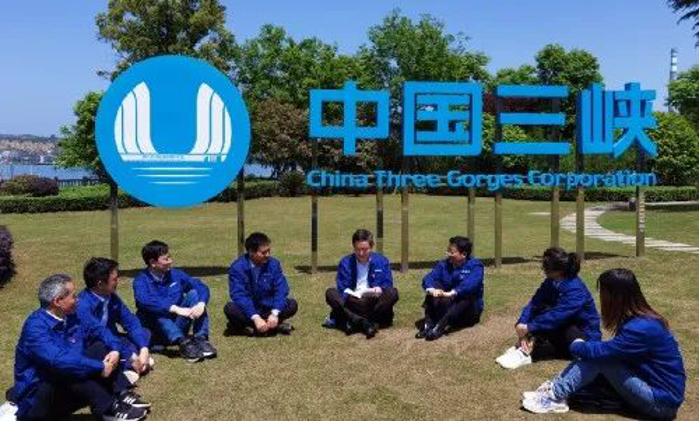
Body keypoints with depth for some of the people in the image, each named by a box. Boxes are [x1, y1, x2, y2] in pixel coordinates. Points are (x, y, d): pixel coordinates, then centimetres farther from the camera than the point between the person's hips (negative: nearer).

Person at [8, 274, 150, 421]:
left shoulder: (69, 317, 2)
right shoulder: (36, 326, -24)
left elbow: (97, 329, 13)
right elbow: (58, 361, -38)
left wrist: (115, 349, -7)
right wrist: (100, 368, -30)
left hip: (70, 389, 8)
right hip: (37, 399, -8)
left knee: (99, 348, 0)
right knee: (67, 369, -34)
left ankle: (122, 395, -12)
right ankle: (109, 408, -24)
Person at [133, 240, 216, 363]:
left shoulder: (175, 274, 4)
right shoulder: (141, 280, -10)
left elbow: (201, 287, -3)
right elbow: (146, 301, -31)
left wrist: (201, 304, -25)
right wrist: (176, 309, -41)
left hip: (178, 327, 4)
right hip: (155, 333, -4)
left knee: (194, 293, -13)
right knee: (156, 310, -32)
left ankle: (200, 339, -25)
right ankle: (183, 343, -47)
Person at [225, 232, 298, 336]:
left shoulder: (273, 264, -7)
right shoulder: (237, 268, -15)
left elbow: (281, 289, -12)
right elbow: (238, 295, -23)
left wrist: (274, 314, -28)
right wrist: (256, 318, -34)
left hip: (268, 308, 3)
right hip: (247, 309, -2)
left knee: (292, 304, -20)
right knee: (230, 308, -32)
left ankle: (250, 326, -24)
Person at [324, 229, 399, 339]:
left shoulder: (382, 261, 8)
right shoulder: (345, 263, 7)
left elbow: (388, 284, 1)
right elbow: (341, 287, -1)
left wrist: (380, 290, -22)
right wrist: (347, 293, -24)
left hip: (374, 302, 0)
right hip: (352, 304, 0)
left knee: (393, 293, -26)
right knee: (330, 293, -23)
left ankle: (354, 321, -37)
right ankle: (364, 323, -44)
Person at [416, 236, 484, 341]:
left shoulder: (475, 266, -10)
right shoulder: (444, 264, 5)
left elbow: (470, 284, -30)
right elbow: (428, 278, -11)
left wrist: (452, 293, -44)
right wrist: (431, 289, -33)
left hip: (469, 312, -4)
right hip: (445, 308, 4)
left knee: (467, 296, -34)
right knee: (432, 293, -17)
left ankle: (439, 327, -46)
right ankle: (428, 325, -34)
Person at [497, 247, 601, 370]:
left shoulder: (575, 290, -27)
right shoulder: (551, 283, -5)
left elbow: (556, 316, -36)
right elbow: (534, 304, -13)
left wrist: (529, 328, -35)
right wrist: (521, 325, -28)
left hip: (585, 339, -7)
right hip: (564, 329, 7)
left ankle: (526, 353, -34)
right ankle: (524, 348, -26)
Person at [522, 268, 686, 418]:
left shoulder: (642, 328, -26)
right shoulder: (637, 319, 4)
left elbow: (601, 351, -25)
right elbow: (608, 350, 8)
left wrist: (576, 346, -6)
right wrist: (583, 346, -6)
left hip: (661, 401, -9)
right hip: (652, 386, 9)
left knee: (596, 356, -19)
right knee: (590, 354, -1)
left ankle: (556, 397, -13)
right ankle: (555, 387, -3)